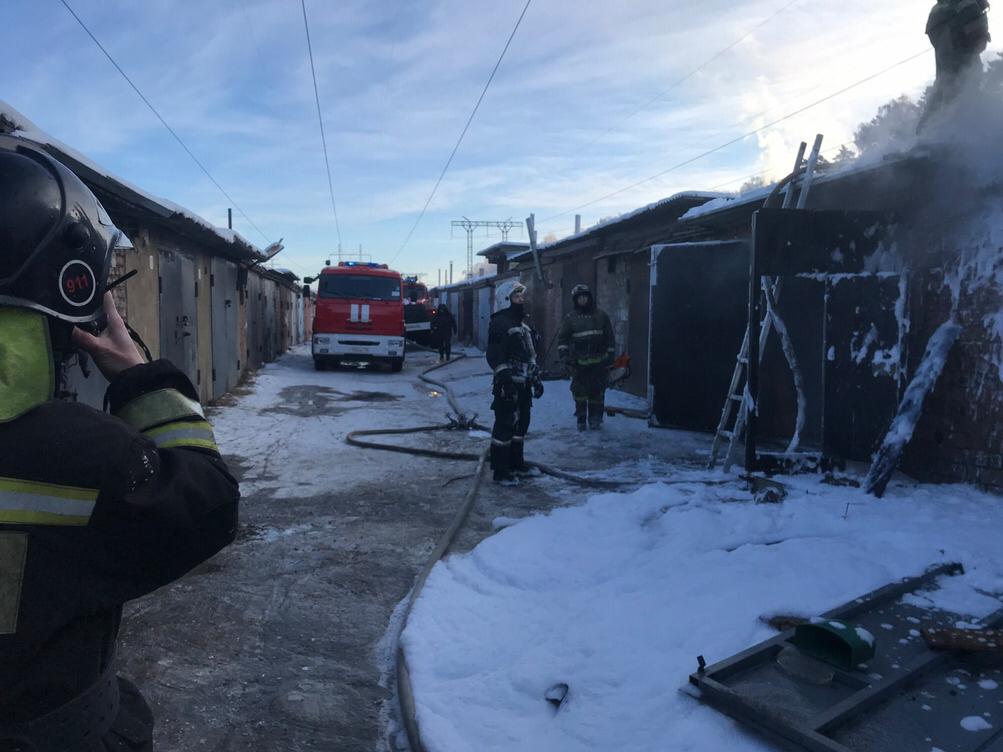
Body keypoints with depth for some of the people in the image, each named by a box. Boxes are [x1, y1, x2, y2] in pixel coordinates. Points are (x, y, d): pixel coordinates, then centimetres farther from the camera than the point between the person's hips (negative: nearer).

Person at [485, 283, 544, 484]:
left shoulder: (524, 324, 18)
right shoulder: (499, 322, -11)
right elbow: (494, 355, -18)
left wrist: (536, 378, 21)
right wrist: (505, 377, -23)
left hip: (523, 384, 9)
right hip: (508, 385, -9)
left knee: (522, 422, 16)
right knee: (505, 424, -7)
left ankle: (516, 463, 30)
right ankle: (500, 472, -1)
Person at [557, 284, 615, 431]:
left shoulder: (601, 316, 9)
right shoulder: (570, 318, 5)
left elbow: (609, 337, 12)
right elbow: (562, 338, 4)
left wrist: (610, 355, 7)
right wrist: (564, 354, -8)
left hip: (598, 362, 1)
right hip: (579, 362, -1)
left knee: (597, 391, 2)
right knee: (579, 392, 1)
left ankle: (595, 418, 14)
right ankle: (581, 420, 11)